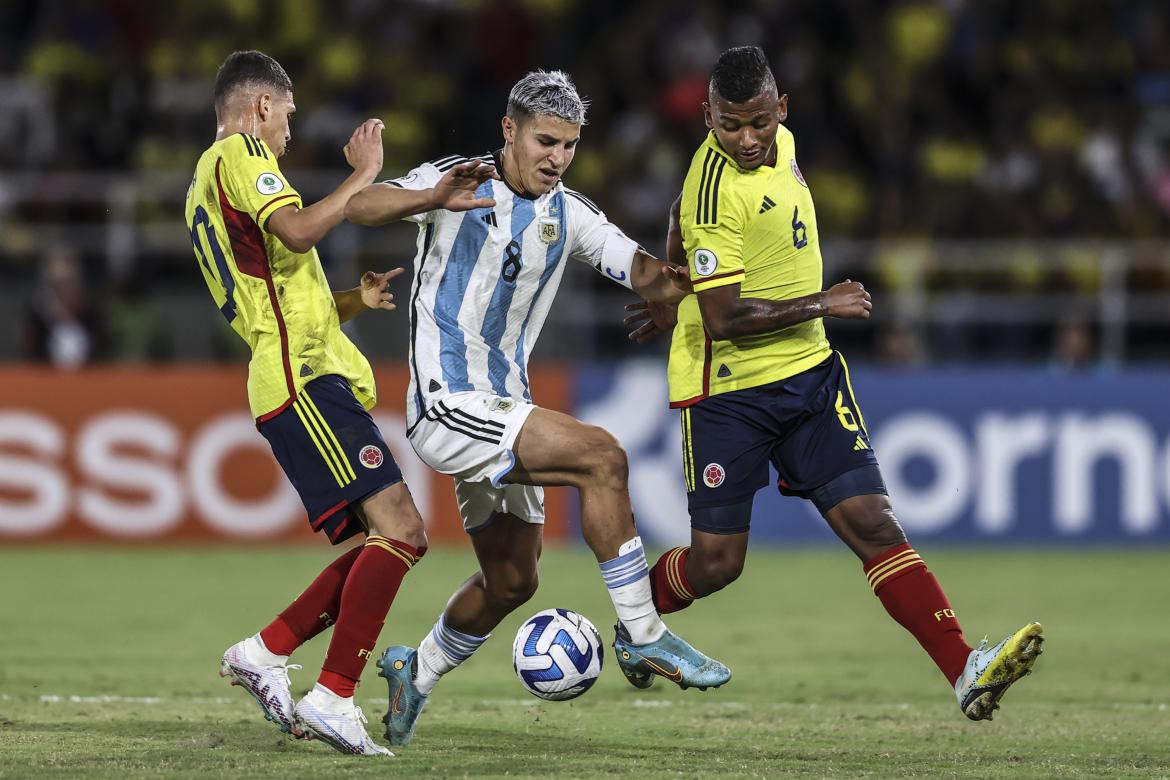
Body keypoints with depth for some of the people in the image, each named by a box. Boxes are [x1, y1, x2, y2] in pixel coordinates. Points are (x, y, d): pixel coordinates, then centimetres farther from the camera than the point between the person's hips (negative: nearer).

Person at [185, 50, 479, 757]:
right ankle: (334, 696, -20)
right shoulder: (239, 153, -2)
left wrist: (353, 300, 23)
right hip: (306, 379, -10)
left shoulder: (205, 187, 28)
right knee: (400, 530, -18)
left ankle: (267, 652, 9)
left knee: (389, 543, 9)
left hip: (297, 379, 10)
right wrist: (364, 174, -10)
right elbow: (297, 229, -21)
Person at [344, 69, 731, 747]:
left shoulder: (570, 216, 7)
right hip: (448, 405, -8)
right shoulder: (458, 182, -10)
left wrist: (672, 269, -22)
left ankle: (416, 673, 38)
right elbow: (358, 207, -26)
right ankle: (642, 636, -17)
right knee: (601, 457, -22)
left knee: (511, 579, 15)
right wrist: (433, 198, -45)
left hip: (502, 411, 8)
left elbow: (650, 278, 2)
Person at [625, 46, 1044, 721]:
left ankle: (965, 670, -18)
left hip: (810, 375, 6)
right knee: (715, 564, 1)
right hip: (730, 390, -6)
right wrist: (823, 304, -14)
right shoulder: (716, 188, -21)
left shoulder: (780, 142, 4)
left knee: (871, 521, -8)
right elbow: (725, 319, -24)